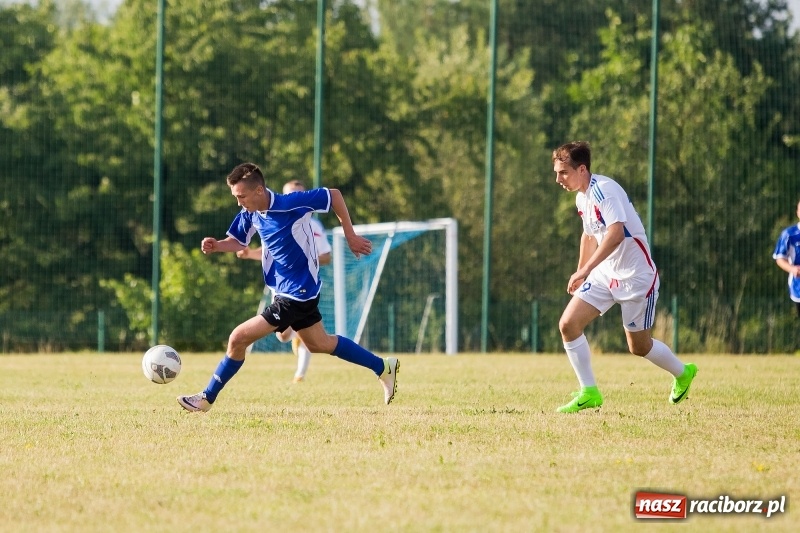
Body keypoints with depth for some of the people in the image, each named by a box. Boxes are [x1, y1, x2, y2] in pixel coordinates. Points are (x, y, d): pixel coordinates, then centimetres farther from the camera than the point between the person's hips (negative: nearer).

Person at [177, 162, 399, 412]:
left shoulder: (291, 205, -26)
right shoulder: (250, 214, -5)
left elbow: (333, 195, -15)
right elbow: (239, 242, 11)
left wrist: (350, 236, -8)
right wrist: (216, 246, -12)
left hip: (297, 293, -9)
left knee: (239, 338, -11)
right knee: (320, 343, 24)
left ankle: (207, 398, 2)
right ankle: (384, 368, 35)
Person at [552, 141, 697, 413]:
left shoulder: (604, 189, -23)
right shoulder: (582, 197, 6)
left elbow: (616, 232, -37)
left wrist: (585, 270, -42)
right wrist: (580, 274, 30)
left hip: (636, 275, -8)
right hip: (605, 273, 8)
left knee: (639, 347, 4)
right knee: (568, 324, -9)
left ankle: (682, 373, 32)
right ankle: (589, 393, -1)